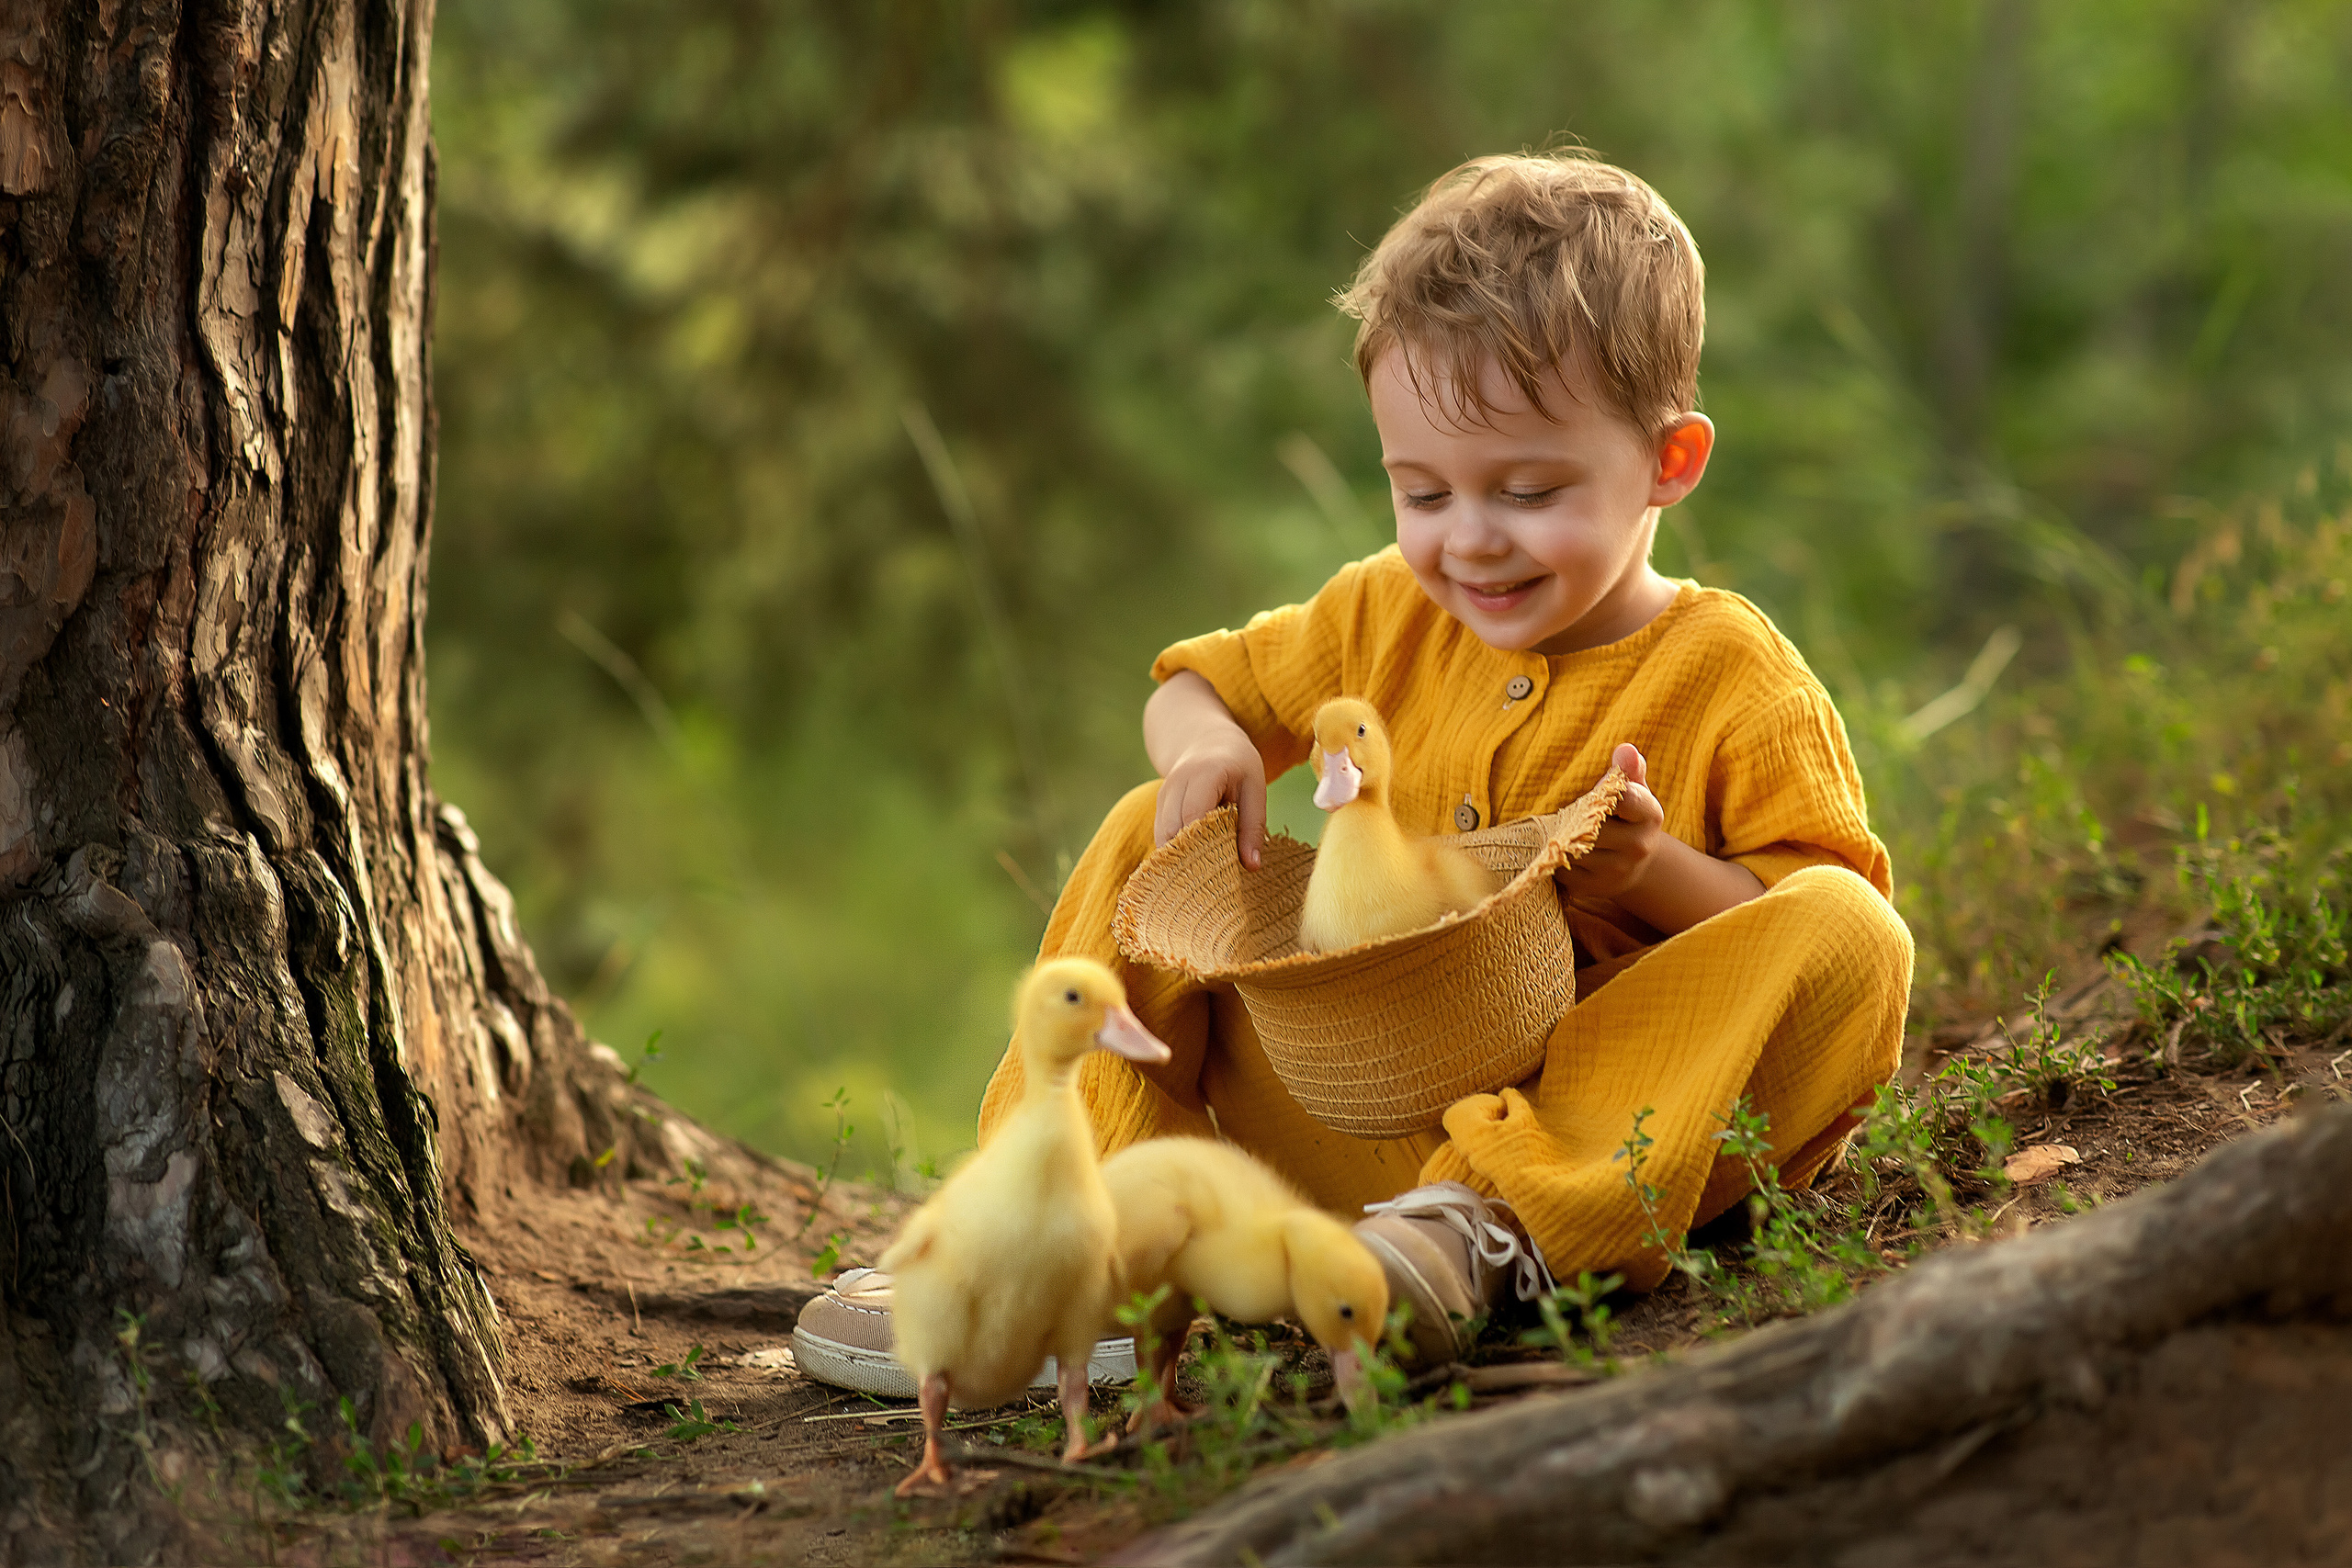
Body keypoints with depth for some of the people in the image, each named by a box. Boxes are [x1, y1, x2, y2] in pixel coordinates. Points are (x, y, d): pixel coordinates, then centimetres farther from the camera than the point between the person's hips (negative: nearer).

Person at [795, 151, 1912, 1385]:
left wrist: (1661, 871, -24)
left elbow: (1813, 924, -6)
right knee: (1156, 828, 1)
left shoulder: (1733, 682, -5)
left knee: (1848, 936, -30)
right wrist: (1202, 742, -2)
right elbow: (1191, 688, 23)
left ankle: (1497, 1220, -46)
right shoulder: (1388, 618, 10)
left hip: (1620, 1119, -4)